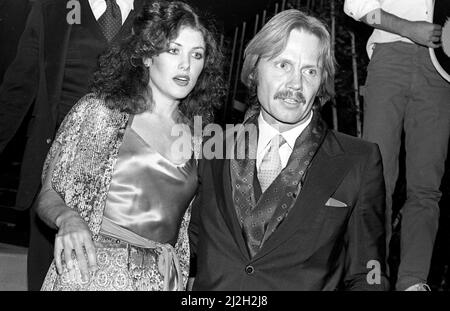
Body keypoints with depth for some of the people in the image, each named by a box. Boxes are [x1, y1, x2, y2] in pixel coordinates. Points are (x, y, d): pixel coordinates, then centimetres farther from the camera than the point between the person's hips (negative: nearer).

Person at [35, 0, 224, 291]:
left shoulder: (195, 130, 4)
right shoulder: (98, 111, -7)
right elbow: (49, 195, -4)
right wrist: (68, 219, -22)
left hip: (163, 278, 3)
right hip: (92, 272, -3)